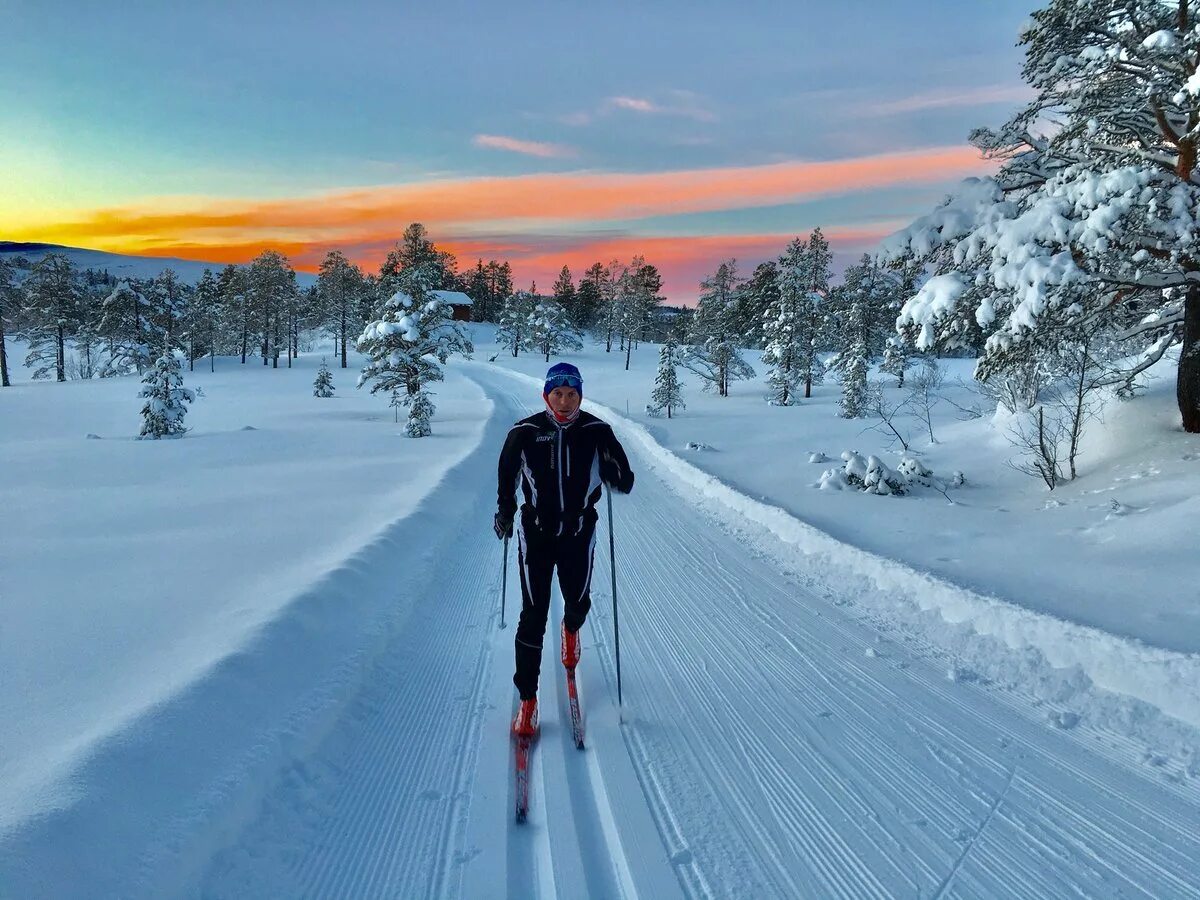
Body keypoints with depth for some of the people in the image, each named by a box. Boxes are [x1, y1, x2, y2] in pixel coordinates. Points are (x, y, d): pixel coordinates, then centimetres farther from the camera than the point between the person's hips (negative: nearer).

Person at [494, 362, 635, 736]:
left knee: (579, 602, 16)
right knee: (533, 614, -2)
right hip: (535, 534, -1)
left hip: (579, 534, 1)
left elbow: (623, 480, -6)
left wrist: (618, 475, -28)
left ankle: (571, 629, 56)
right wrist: (504, 512, 3)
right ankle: (527, 698, 8)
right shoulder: (525, 432, -9)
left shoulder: (596, 431, -9)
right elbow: (507, 474, 7)